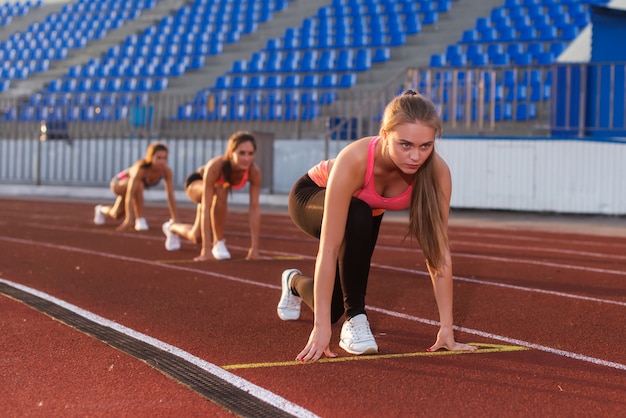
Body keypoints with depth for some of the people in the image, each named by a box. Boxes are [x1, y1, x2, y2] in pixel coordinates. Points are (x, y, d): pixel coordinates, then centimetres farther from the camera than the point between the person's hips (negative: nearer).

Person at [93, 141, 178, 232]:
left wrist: (174, 220, -27)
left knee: (116, 215, 24)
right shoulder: (140, 169, -44)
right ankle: (140, 220, -24)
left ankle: (102, 210, 58)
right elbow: (129, 196, -49)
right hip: (118, 183, -6)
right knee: (138, 185, -39)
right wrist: (129, 220, -55)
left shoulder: (166, 171, -30)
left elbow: (171, 196, -25)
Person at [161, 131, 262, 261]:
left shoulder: (254, 171, -36)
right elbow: (206, 208, -47)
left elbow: (255, 208, -32)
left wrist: (254, 247, -35)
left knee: (197, 237, 13)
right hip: (196, 182, -5)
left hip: (218, 187, 5)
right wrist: (206, 248, -50)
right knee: (220, 192, -39)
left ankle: (172, 227, 48)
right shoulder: (215, 167, -46)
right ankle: (218, 243, -16)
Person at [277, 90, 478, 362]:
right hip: (311, 197, -4)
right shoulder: (354, 160, -44)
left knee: (332, 308, 10)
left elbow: (438, 251, -29)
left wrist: (447, 328, -31)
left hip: (366, 212, 4)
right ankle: (355, 319, -19)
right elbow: (329, 249, -44)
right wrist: (322, 327, -46)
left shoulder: (437, 171, -34)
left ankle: (296, 284, 47)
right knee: (356, 217, -40)